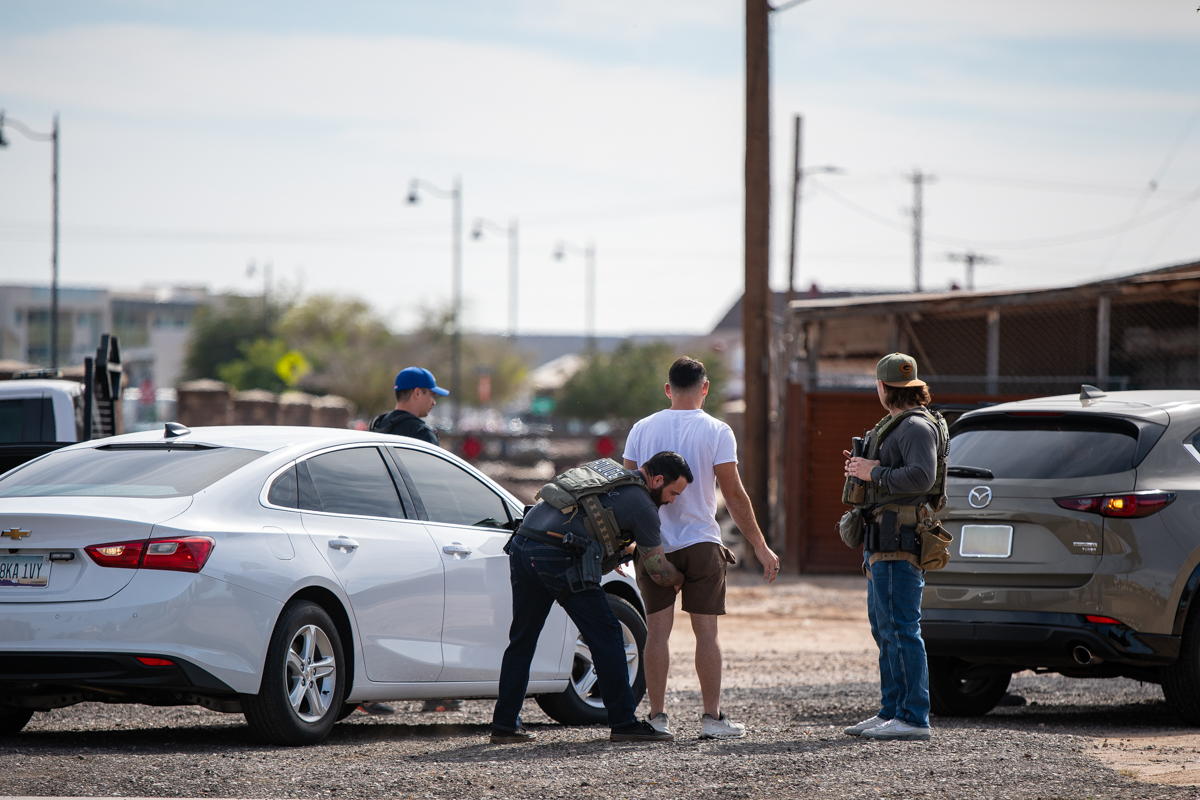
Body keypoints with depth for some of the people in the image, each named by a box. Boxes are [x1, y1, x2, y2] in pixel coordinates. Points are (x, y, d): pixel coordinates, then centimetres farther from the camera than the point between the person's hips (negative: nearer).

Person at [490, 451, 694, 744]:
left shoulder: (607, 467, 25)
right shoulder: (642, 506, 3)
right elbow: (658, 571, 9)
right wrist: (683, 580, 31)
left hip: (520, 546, 8)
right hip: (557, 556, -8)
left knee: (522, 638, 15)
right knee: (605, 634, 2)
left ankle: (504, 724, 16)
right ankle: (623, 722, 3)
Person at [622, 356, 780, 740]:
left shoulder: (642, 429, 3)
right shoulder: (716, 432, -5)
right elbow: (735, 495, -6)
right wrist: (760, 546, 0)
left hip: (652, 543, 2)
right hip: (700, 542, -2)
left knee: (657, 631, 5)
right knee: (706, 631, 2)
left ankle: (657, 716, 4)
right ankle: (712, 717, 2)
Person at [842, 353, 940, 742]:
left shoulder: (917, 426, -13)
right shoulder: (896, 425, 21)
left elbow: (921, 476, -26)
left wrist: (874, 473, -17)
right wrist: (862, 467, 13)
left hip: (900, 543, -11)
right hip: (883, 543, 11)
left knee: (900, 628, -12)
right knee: (884, 629, 14)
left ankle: (914, 718, -13)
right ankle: (891, 712, 19)